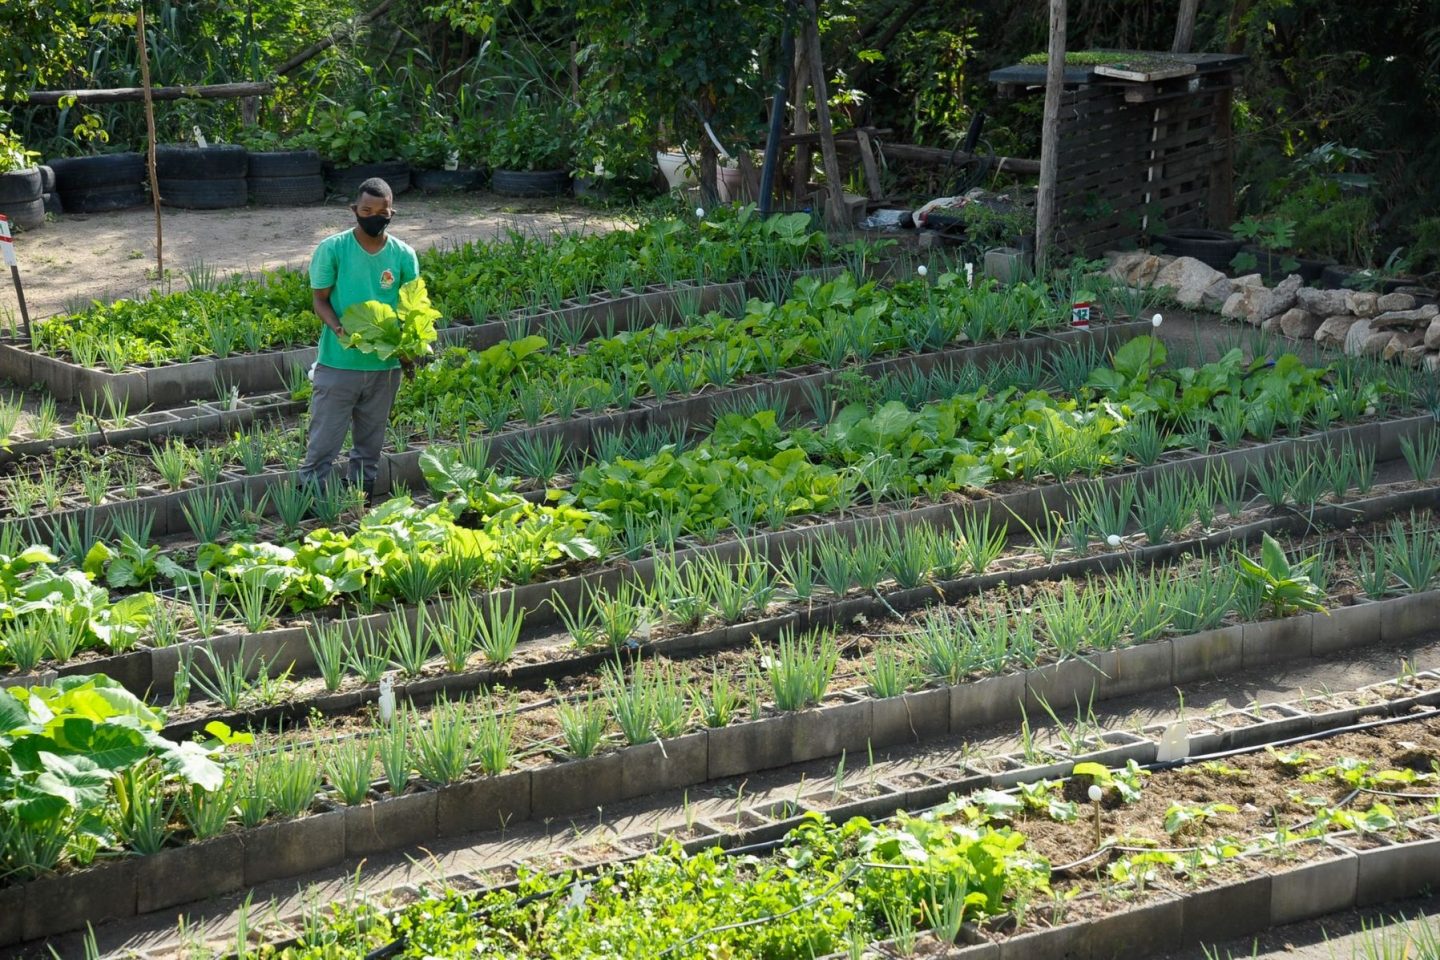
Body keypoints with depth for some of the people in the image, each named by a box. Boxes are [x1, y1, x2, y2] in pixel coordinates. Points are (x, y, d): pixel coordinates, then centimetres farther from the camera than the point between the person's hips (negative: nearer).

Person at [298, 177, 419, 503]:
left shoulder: (404, 255, 0)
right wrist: (338, 329, -22)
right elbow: (319, 298, -3)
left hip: (385, 365, 3)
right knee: (323, 441, -1)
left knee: (369, 442, 14)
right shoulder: (333, 249, -8)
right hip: (338, 363, -3)